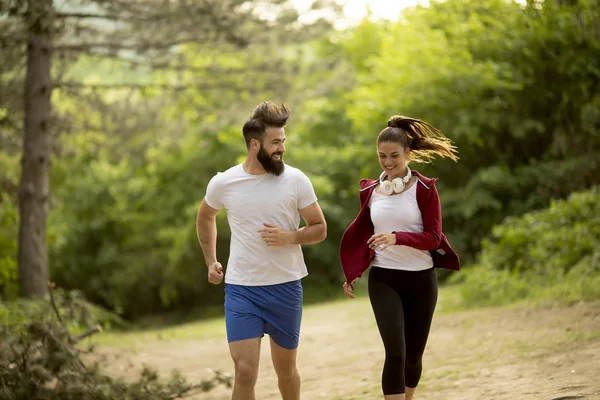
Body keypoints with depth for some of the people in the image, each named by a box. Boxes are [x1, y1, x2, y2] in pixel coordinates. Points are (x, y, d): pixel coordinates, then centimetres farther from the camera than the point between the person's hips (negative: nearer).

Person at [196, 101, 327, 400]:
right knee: (245, 371, -10)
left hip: (285, 286, 1)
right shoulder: (223, 183, -4)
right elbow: (205, 218, 18)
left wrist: (289, 237, -18)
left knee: (285, 369, 14)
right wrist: (210, 261, 13)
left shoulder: (296, 180, -7)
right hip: (241, 288, -1)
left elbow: (319, 229, 0)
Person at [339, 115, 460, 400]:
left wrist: (397, 237, -27)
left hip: (420, 279, 0)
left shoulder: (424, 189, -5)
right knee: (395, 352, -15)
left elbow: (433, 237, -11)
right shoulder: (371, 191, 4)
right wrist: (352, 274, 14)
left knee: (413, 355, 10)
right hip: (383, 279, 0)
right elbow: (360, 234, 17)